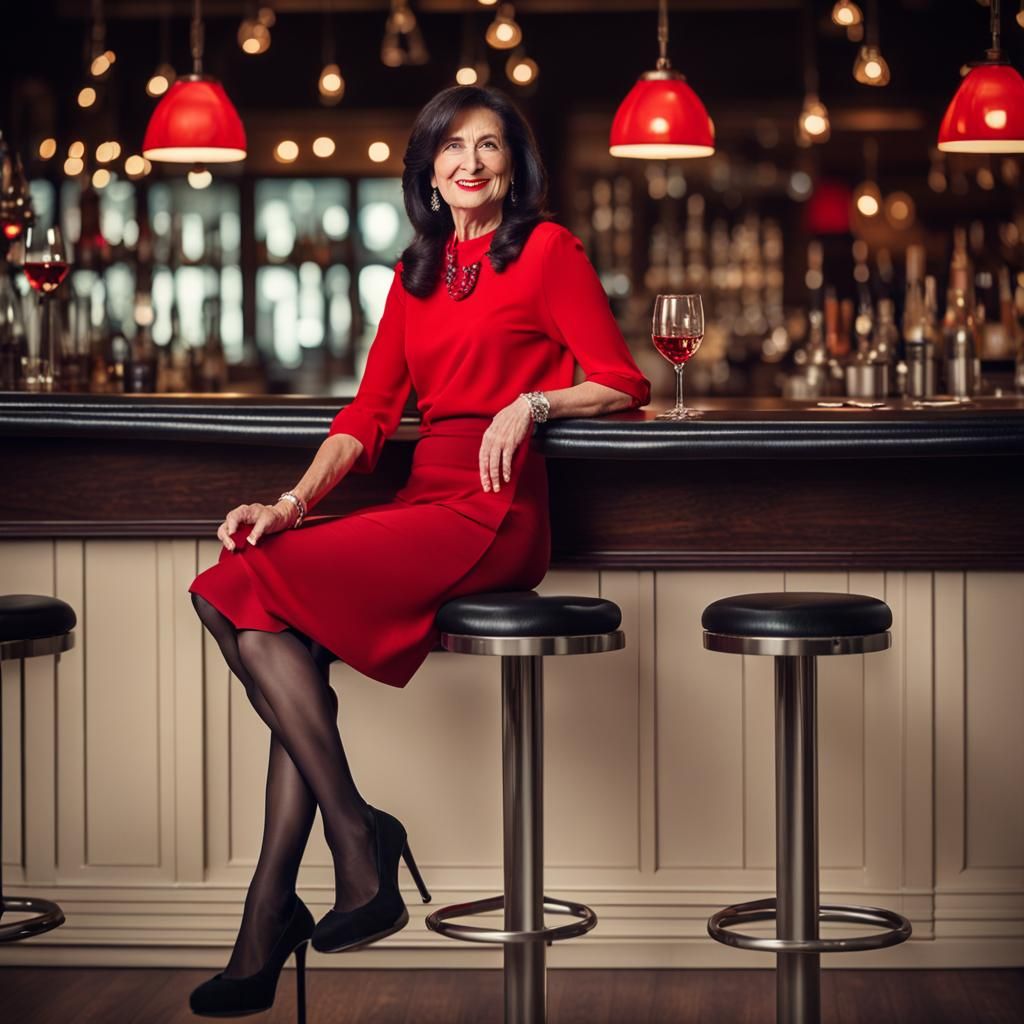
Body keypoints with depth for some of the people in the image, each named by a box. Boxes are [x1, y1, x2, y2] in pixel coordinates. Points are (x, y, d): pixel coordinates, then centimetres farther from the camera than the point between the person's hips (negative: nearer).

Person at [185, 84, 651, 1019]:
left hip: (494, 513, -6)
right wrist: (293, 505, 0)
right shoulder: (416, 275, 23)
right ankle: (269, 919, -20)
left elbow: (624, 385, 1)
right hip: (423, 503, 6)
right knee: (278, 625, -18)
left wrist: (533, 400, -16)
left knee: (258, 592, -20)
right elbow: (369, 413, 15)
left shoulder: (548, 251, 4)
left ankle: (361, 854, -16)